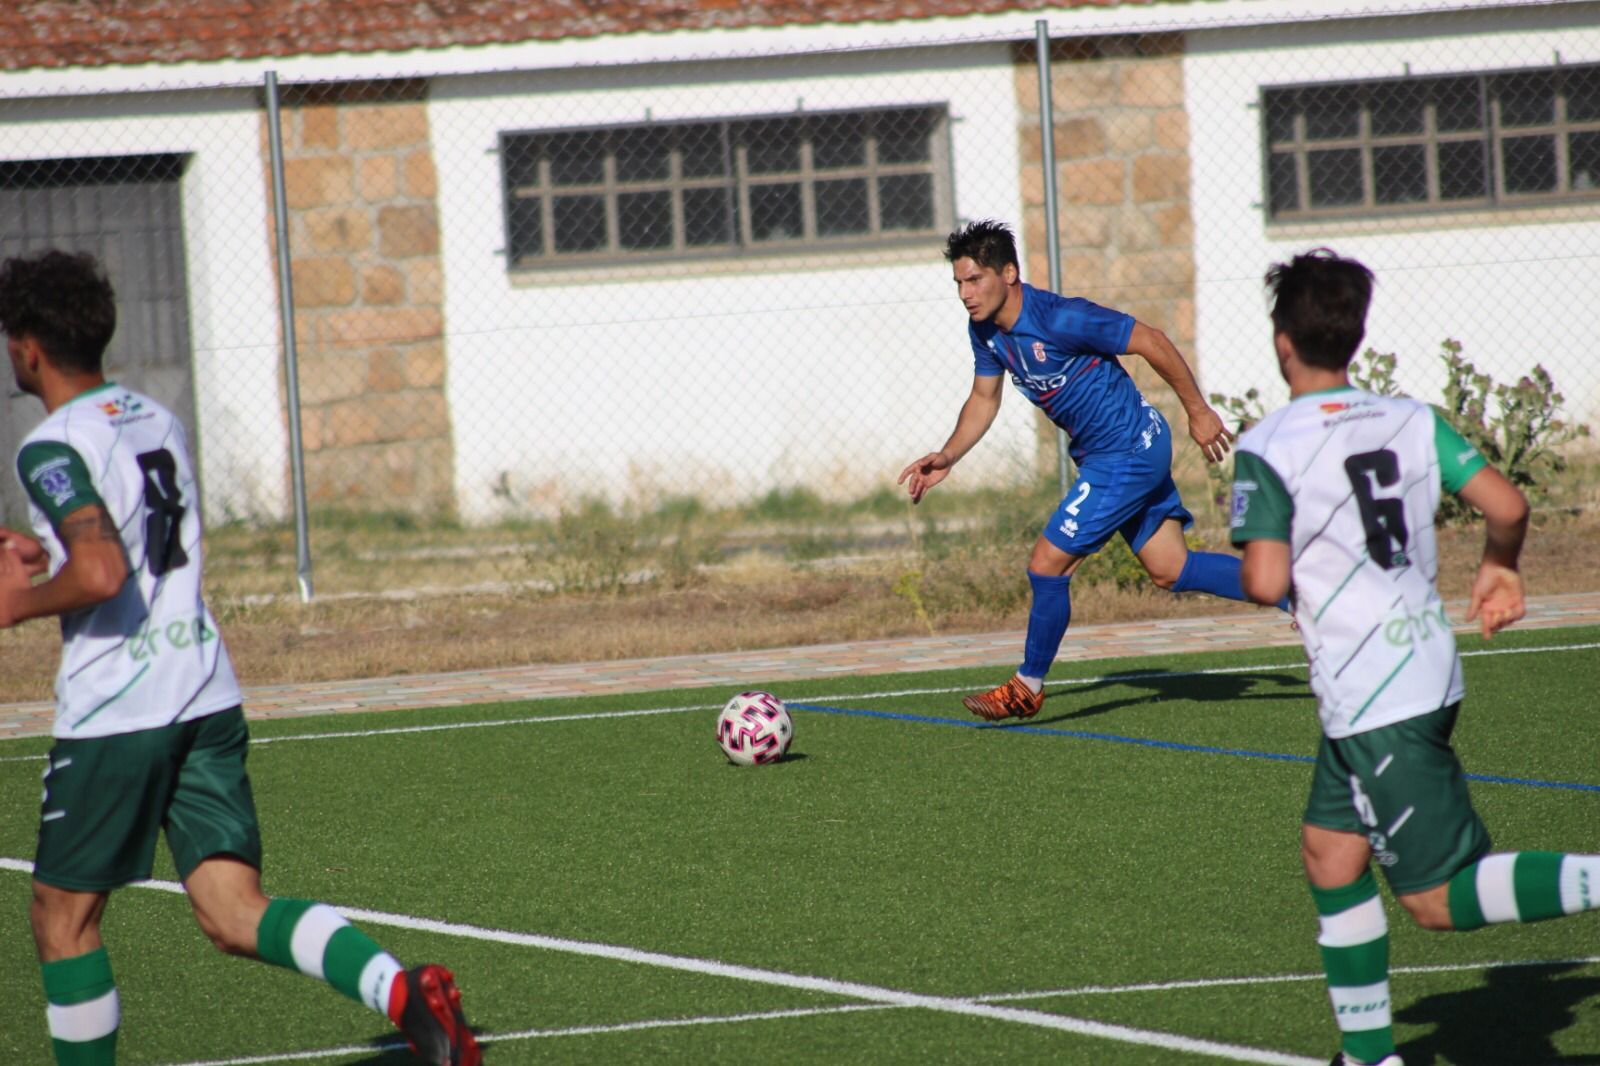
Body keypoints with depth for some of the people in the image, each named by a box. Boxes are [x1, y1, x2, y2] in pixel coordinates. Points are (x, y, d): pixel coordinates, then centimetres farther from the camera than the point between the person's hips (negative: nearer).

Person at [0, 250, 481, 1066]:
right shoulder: (156, 419, 15)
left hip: (114, 711, -7)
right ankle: (402, 991, -23)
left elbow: (101, 575, -26)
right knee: (235, 916, -1)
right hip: (206, 692, 7)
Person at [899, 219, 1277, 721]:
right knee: (1171, 571, 12)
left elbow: (1151, 342, -20)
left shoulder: (1061, 318, -27)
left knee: (1047, 564, -7)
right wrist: (947, 457, 0)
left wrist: (1199, 412, -13)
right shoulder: (985, 330, -1)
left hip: (1129, 453, -9)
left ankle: (1028, 687, 12)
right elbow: (984, 400, 14)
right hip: (1102, 454, 9)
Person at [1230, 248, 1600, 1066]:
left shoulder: (1268, 448, -12)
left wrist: (1251, 567, 4)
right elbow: (1506, 504, -3)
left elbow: (1266, 583, -19)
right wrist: (1499, 568, 18)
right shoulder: (1412, 421, 4)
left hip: (1370, 700, -7)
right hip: (1430, 672, 7)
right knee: (1330, 852, 20)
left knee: (1440, 899, -4)